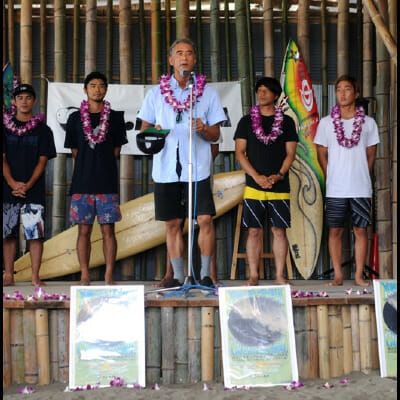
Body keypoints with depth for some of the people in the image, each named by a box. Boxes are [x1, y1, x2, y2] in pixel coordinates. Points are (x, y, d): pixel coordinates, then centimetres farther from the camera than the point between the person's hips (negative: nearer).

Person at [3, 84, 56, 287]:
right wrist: (12, 182, -12)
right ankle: (9, 275, 11)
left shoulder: (43, 130, 6)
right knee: (8, 233, 4)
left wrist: (27, 185, -12)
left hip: (34, 190, -1)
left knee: (36, 233, -6)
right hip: (8, 188, 2)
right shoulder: (5, 127, 9)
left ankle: (35, 277, -2)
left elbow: (42, 161, 1)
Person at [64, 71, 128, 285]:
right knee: (84, 231, 1)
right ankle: (85, 276, 7)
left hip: (108, 183, 0)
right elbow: (75, 152, 13)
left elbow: (116, 151, 10)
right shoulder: (75, 119, 10)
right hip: (82, 182, 1)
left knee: (108, 230, -1)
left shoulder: (115, 118, 9)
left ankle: (109, 276, 3)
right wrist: (88, 168, 7)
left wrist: (102, 166, 5)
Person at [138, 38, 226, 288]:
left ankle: (205, 274, 4)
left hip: (198, 167, -1)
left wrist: (204, 129, -15)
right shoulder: (156, 93, 12)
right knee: (173, 223, 5)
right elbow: (144, 128, 13)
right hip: (166, 168, 2)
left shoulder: (208, 92, 8)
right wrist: (152, 132, -9)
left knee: (205, 219, -9)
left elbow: (216, 135, 7)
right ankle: (178, 277, 15)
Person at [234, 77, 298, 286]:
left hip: (280, 186, 0)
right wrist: (256, 176, -10)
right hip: (253, 187, 0)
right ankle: (253, 276, 6)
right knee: (254, 231, 0)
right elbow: (239, 152, 3)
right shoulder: (246, 121, 8)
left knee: (279, 230, 1)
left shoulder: (286, 122, 9)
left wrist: (279, 175, -11)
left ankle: (279, 276, 7)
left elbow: (290, 153, 5)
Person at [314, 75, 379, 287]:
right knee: (335, 231, 3)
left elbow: (371, 154, 10)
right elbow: (322, 154, 9)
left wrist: (362, 177, 4)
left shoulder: (368, 123, 4)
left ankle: (359, 276, 12)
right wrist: (332, 177, 4)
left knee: (361, 230, 3)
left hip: (361, 188, 0)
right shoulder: (326, 123, 4)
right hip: (335, 189, 0)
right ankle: (338, 276, 12)